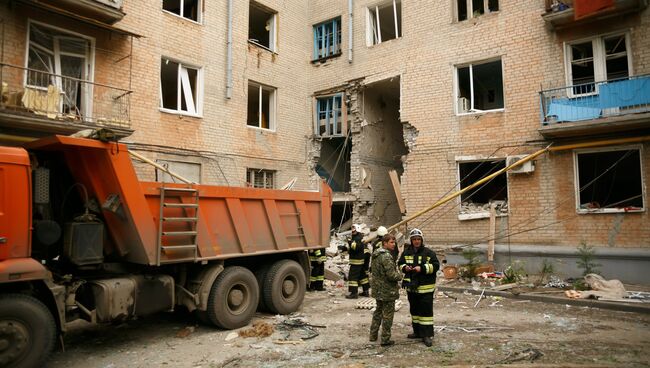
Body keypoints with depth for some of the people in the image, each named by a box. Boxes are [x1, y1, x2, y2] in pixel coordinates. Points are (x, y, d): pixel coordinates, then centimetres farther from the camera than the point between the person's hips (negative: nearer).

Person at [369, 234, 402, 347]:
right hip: (387, 291, -9)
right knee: (387, 314, 3)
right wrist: (399, 276, -6)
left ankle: (373, 335, 30)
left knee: (378, 311, 22)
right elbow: (391, 275, -27)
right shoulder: (386, 256, -23)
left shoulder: (375, 255, 8)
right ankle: (385, 339, 11)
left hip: (377, 290, 9)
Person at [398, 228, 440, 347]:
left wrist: (422, 268, -20)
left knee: (426, 310, -5)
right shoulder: (406, 252, 7)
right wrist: (404, 268, -7)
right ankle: (417, 331, 29)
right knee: (414, 310, 16)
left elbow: (435, 266, -10)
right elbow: (400, 263, 15)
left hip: (425, 287, -5)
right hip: (411, 286, 5)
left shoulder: (428, 252, -7)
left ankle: (427, 335, 0)